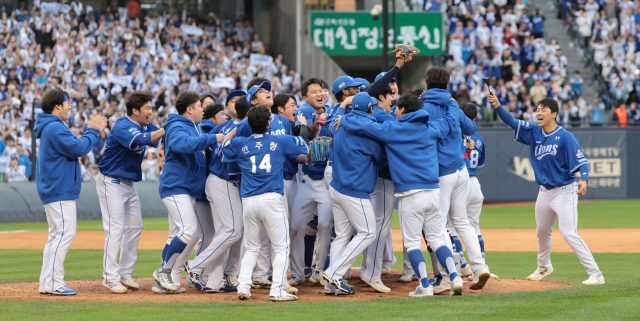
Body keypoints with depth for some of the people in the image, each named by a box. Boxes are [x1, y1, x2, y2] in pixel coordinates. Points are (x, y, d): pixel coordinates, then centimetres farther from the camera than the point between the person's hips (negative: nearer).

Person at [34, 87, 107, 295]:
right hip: (60, 190, -11)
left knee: (56, 235, 12)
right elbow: (78, 149, -20)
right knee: (65, 234, -13)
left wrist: (91, 131, 12)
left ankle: (46, 283, 11)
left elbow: (74, 146, 20)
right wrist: (92, 131, -7)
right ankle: (54, 283, -16)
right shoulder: (55, 128, -15)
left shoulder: (51, 128, 19)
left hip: (52, 190, 11)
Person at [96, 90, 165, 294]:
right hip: (111, 183, -9)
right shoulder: (123, 127, -22)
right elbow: (142, 140, -38)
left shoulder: (145, 126, 6)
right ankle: (110, 277, -10)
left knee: (135, 227, 10)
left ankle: (125, 273, 18)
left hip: (129, 183, 9)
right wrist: (166, 129, -37)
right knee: (115, 229, -12)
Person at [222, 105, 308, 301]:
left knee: (251, 248, 17)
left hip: (248, 202, 3)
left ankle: (243, 288, 5)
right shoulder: (280, 141, 4)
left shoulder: (240, 144, 8)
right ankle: (277, 290, -8)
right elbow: (305, 147, 17)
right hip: (272, 199, -3)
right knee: (281, 247, 3)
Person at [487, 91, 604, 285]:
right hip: (545, 192, 7)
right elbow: (512, 122, -4)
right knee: (542, 232, 22)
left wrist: (584, 180, -37)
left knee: (569, 233, -18)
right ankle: (543, 267, 47)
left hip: (565, 191, -7)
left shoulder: (565, 137, -16)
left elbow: (581, 160, -19)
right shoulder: (534, 132, 2)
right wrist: (497, 107, -21)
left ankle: (595, 274, -16)